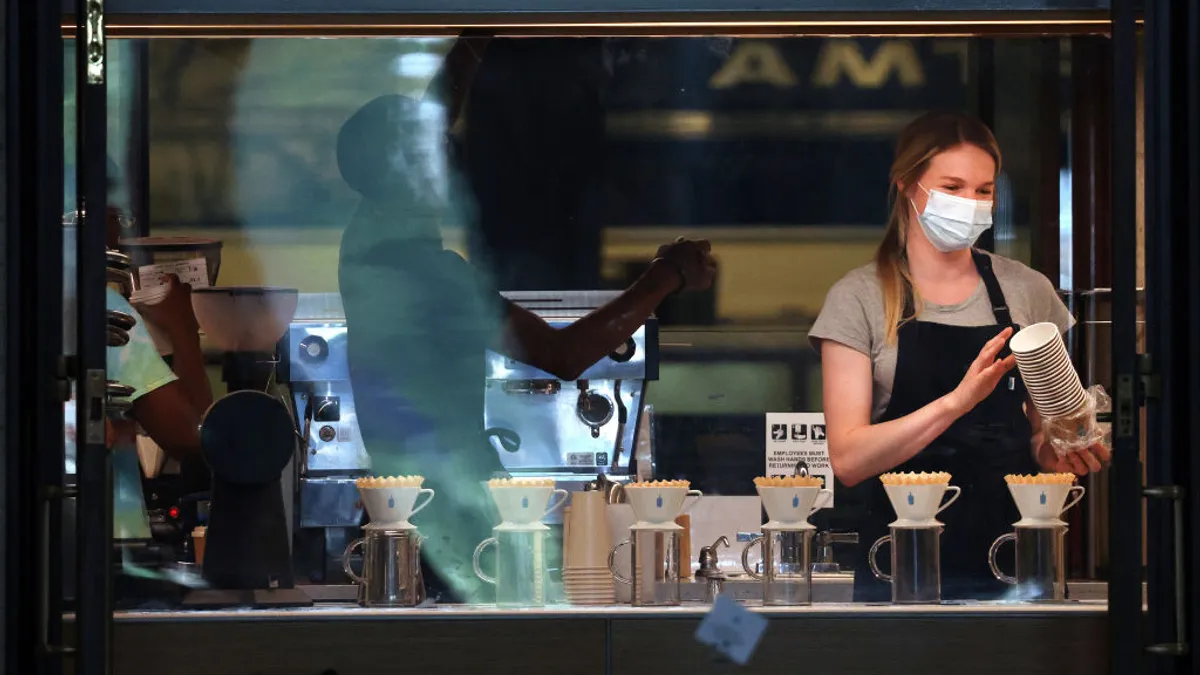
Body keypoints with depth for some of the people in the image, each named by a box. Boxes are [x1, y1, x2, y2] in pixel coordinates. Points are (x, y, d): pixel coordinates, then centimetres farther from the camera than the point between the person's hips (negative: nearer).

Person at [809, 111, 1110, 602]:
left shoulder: (1028, 292, 9)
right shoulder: (860, 298, 0)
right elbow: (847, 459, -10)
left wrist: (1056, 451, -4)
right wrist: (957, 400, -22)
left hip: (1011, 561, 2)